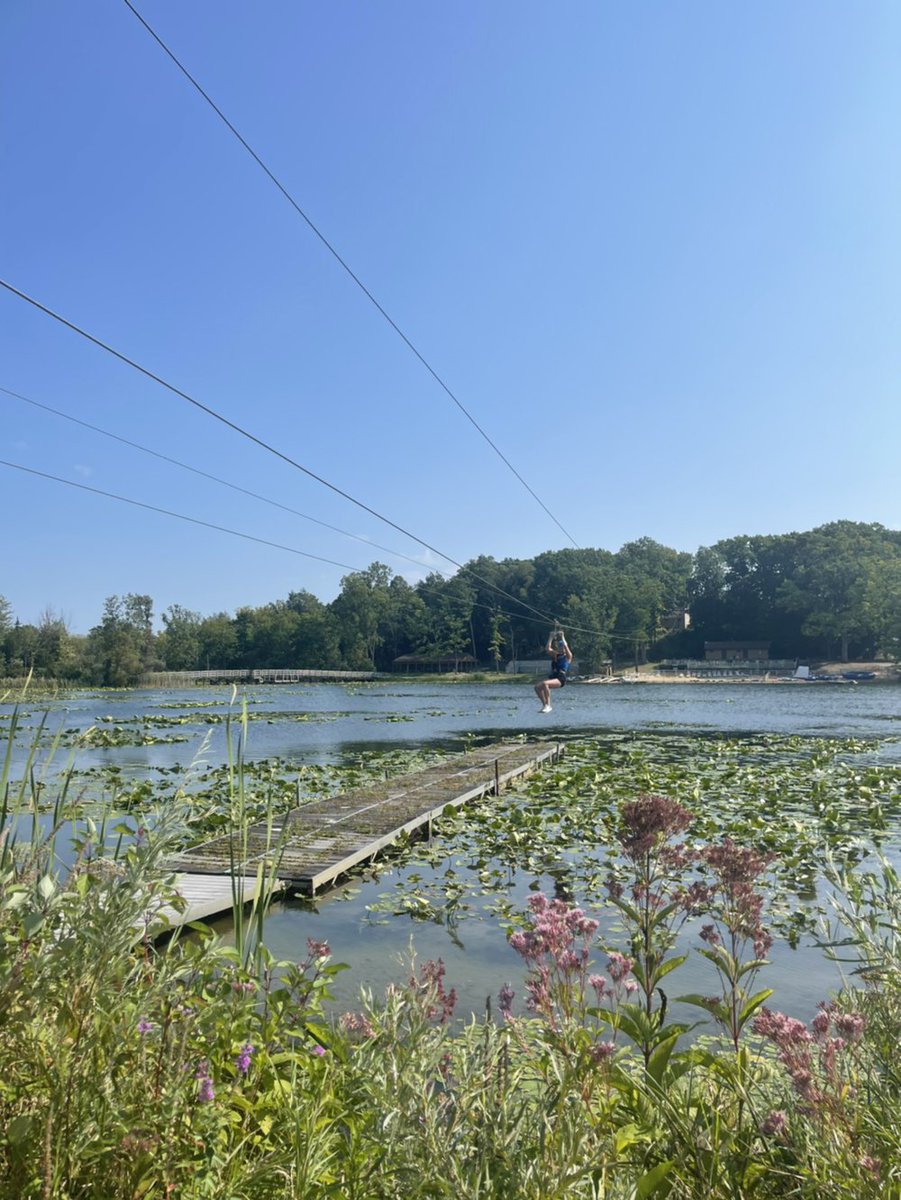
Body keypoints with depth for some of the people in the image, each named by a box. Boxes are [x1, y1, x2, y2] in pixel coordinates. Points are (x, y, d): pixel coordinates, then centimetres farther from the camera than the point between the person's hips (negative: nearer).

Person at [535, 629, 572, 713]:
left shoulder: (568, 656, 5)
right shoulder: (554, 656, 19)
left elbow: (565, 646, -11)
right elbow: (548, 649, 5)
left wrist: (562, 637, -3)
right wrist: (551, 637, 8)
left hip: (561, 679, -6)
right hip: (552, 677, 7)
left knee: (545, 683, -33)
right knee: (537, 687, -16)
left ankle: (548, 705, -26)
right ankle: (544, 705, -7)